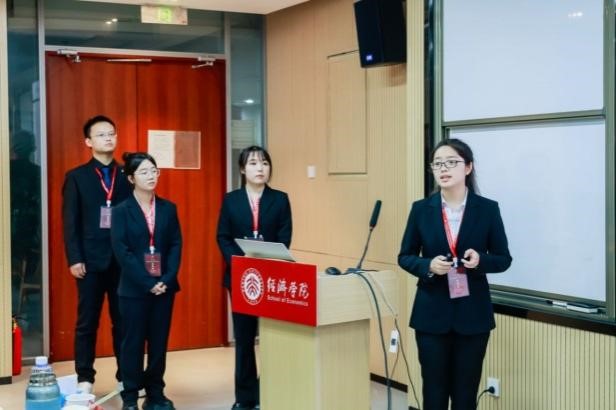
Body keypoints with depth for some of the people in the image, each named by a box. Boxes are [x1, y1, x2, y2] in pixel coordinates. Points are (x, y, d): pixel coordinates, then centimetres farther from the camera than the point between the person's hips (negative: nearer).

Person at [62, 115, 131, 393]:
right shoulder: (76, 177, 4)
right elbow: (70, 222, 0)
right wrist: (74, 259, -8)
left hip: (124, 260, 1)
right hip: (91, 260, -1)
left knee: (124, 321, 6)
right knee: (87, 322, 5)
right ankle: (84, 378, 13)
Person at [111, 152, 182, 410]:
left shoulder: (168, 208, 8)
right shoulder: (121, 211, -3)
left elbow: (176, 246, 3)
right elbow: (122, 251, -10)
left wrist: (167, 279, -10)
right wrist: (147, 282, -16)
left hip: (164, 287, 3)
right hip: (134, 288, -3)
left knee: (159, 342, 8)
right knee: (134, 343, 3)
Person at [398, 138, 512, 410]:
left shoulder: (488, 209, -2)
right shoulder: (421, 209, 0)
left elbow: (503, 259, 3)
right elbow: (405, 257, 6)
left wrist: (480, 260, -19)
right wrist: (429, 265, -15)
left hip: (472, 313, 0)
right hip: (432, 312, 1)